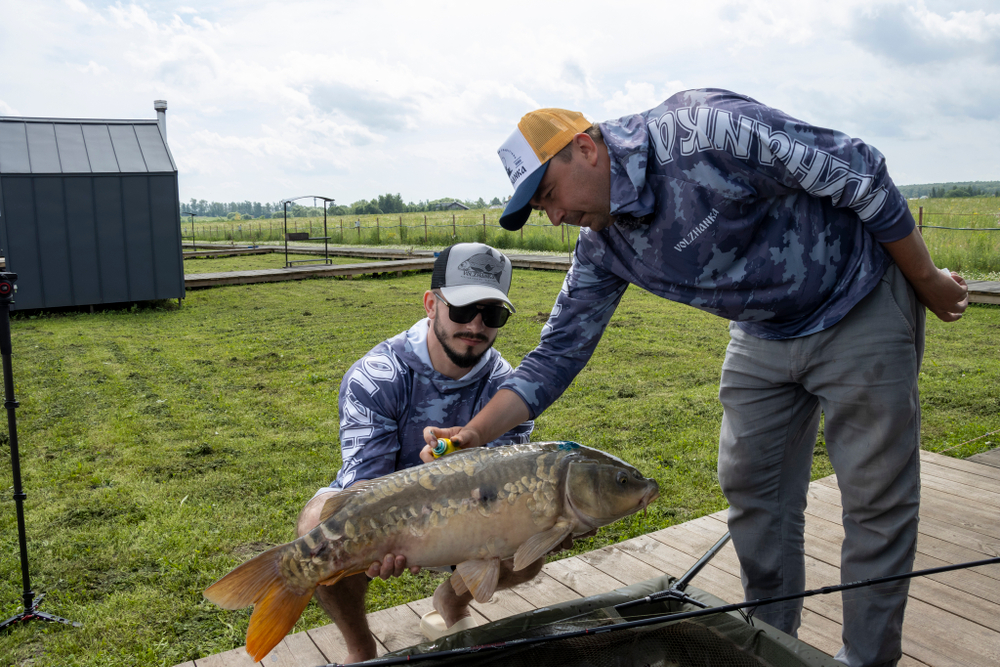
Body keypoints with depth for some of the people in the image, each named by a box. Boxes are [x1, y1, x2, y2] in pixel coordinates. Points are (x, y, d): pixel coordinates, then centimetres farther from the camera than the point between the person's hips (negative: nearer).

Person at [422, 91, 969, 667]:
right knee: (751, 487, 9)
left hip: (859, 307, -6)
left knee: (876, 498, 1)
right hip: (764, 334, 6)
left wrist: (928, 284, -12)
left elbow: (860, 173, -22)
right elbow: (560, 352, -3)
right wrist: (471, 435, -12)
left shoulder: (706, 129, -29)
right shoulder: (604, 246, -7)